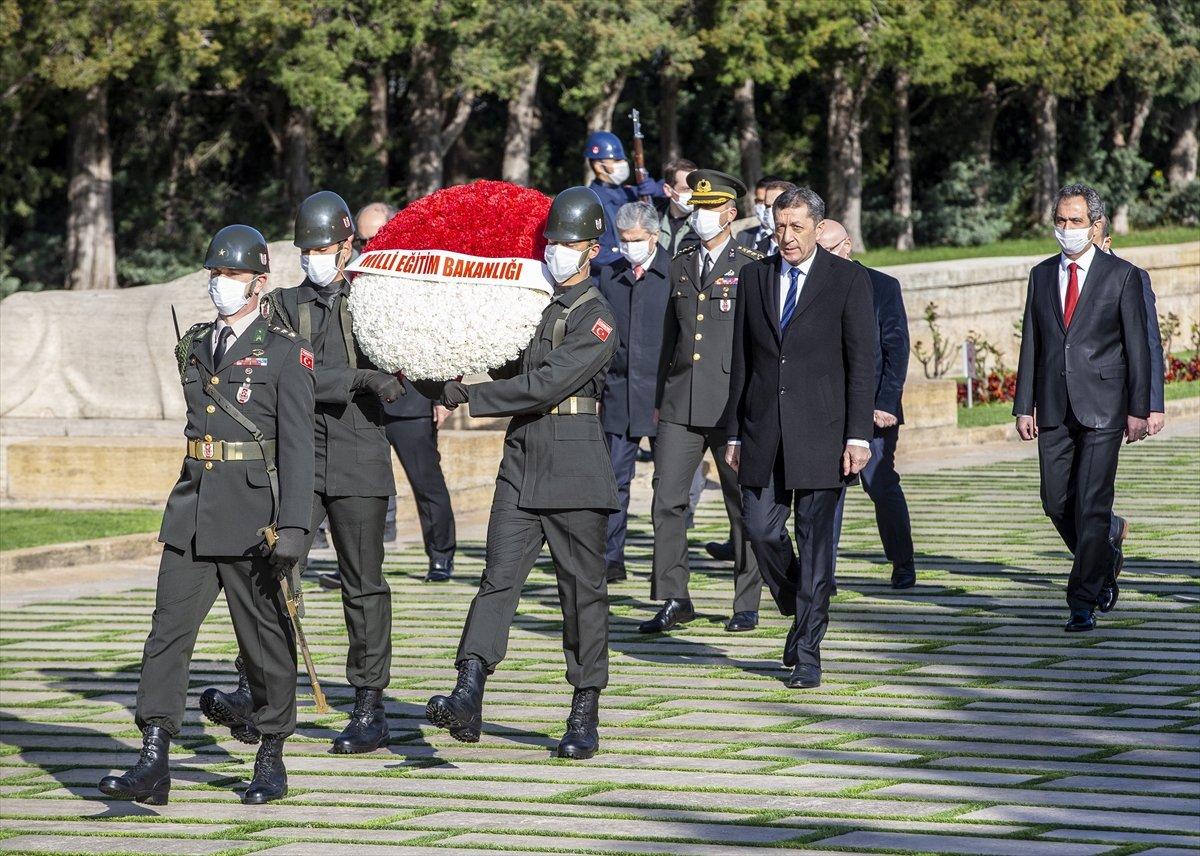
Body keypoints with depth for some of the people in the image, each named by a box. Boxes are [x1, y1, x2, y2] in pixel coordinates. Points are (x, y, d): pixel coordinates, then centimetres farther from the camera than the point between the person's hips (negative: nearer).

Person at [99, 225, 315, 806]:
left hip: (252, 516, -5)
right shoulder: (194, 348, 14)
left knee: (264, 638, 4)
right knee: (168, 631, -6)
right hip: (192, 516, 5)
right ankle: (153, 766, -10)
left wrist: (292, 526, -18)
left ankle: (271, 760, 18)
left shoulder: (285, 353, -4)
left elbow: (297, 445, -10)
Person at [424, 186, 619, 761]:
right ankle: (467, 699, -17)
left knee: (582, 589, 2)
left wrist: (468, 398, -16)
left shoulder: (596, 319, -9)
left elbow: (545, 385, -19)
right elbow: (510, 369, 25)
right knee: (499, 577, -7)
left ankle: (585, 715, 10)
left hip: (575, 462, -6)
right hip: (521, 457, 6)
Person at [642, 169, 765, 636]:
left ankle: (747, 605, 13)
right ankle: (674, 601, 3)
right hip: (682, 404, 4)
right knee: (666, 500, -3)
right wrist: (660, 398, 16)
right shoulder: (680, 266, 14)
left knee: (742, 506, 4)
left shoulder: (753, 268, 0)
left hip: (734, 403, -4)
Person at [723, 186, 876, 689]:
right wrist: (734, 432, 9)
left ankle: (807, 654, 3)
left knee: (816, 540, -2)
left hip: (821, 431, -4)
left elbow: (862, 362, -4)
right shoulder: (755, 278, 10)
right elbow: (741, 360, 13)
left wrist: (858, 435, -10)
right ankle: (801, 613, 27)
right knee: (761, 530, 1)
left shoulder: (848, 280, -1)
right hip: (763, 431, 4)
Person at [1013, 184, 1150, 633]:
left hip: (1102, 408, -4)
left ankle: (1083, 603, -3)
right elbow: (1031, 343, 12)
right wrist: (1024, 405, 6)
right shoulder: (1042, 275, 12)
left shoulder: (1121, 275, 0)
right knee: (1057, 502, 6)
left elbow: (1137, 346, -1)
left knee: (1092, 505, -7)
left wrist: (1139, 408, -6)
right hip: (1054, 408, 4)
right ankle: (1104, 561, 32)